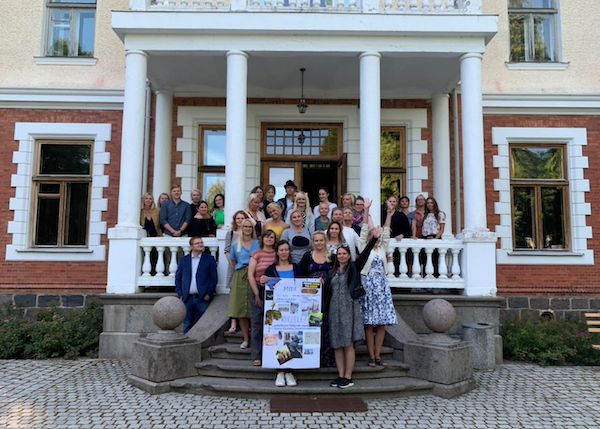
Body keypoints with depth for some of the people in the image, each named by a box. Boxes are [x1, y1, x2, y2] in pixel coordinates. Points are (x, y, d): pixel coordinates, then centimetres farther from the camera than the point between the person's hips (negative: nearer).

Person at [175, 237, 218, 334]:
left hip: (202, 299, -2)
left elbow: (213, 278, 1)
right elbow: (178, 278, 12)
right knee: (187, 326, 7)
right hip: (187, 299, 2)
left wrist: (209, 294, -8)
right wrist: (180, 294, 2)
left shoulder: (209, 259, 4)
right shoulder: (183, 260, 11)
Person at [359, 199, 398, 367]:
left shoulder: (382, 248, 14)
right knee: (369, 324, -2)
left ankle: (377, 355, 11)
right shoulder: (364, 248, 5)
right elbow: (364, 230, -5)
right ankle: (371, 356, 6)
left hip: (382, 285, 4)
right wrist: (366, 211, -13)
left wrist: (389, 212, -4)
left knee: (381, 324, 3)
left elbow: (386, 231, 5)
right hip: (368, 284, -4)